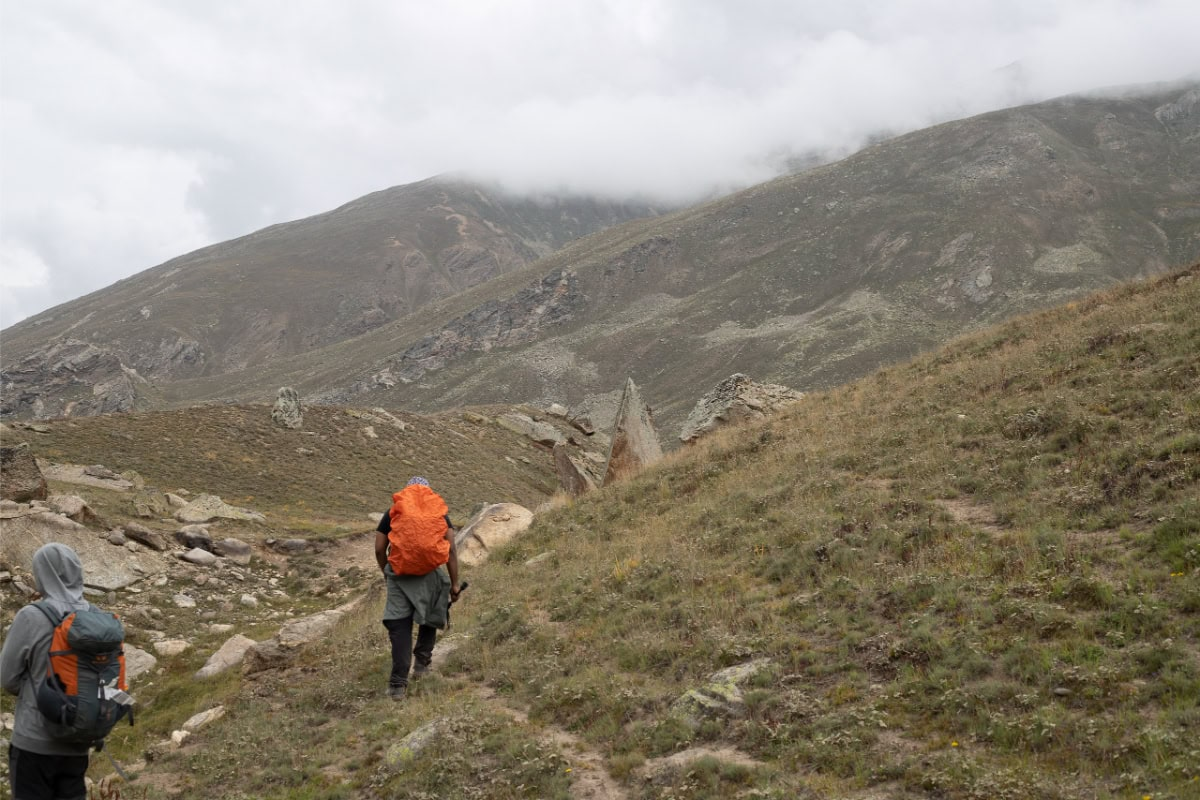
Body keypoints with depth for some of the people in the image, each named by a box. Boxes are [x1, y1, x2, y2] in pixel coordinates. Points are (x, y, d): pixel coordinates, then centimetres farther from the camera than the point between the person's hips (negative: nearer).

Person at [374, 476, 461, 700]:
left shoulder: (392, 512, 11)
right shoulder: (440, 512, 11)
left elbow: (379, 549, 8)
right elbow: (451, 550, 3)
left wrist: (386, 573, 25)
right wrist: (454, 583, 6)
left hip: (399, 575, 0)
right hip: (430, 575, 0)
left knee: (400, 627, 1)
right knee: (429, 619, 25)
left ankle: (398, 684, -5)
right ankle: (422, 663, 27)